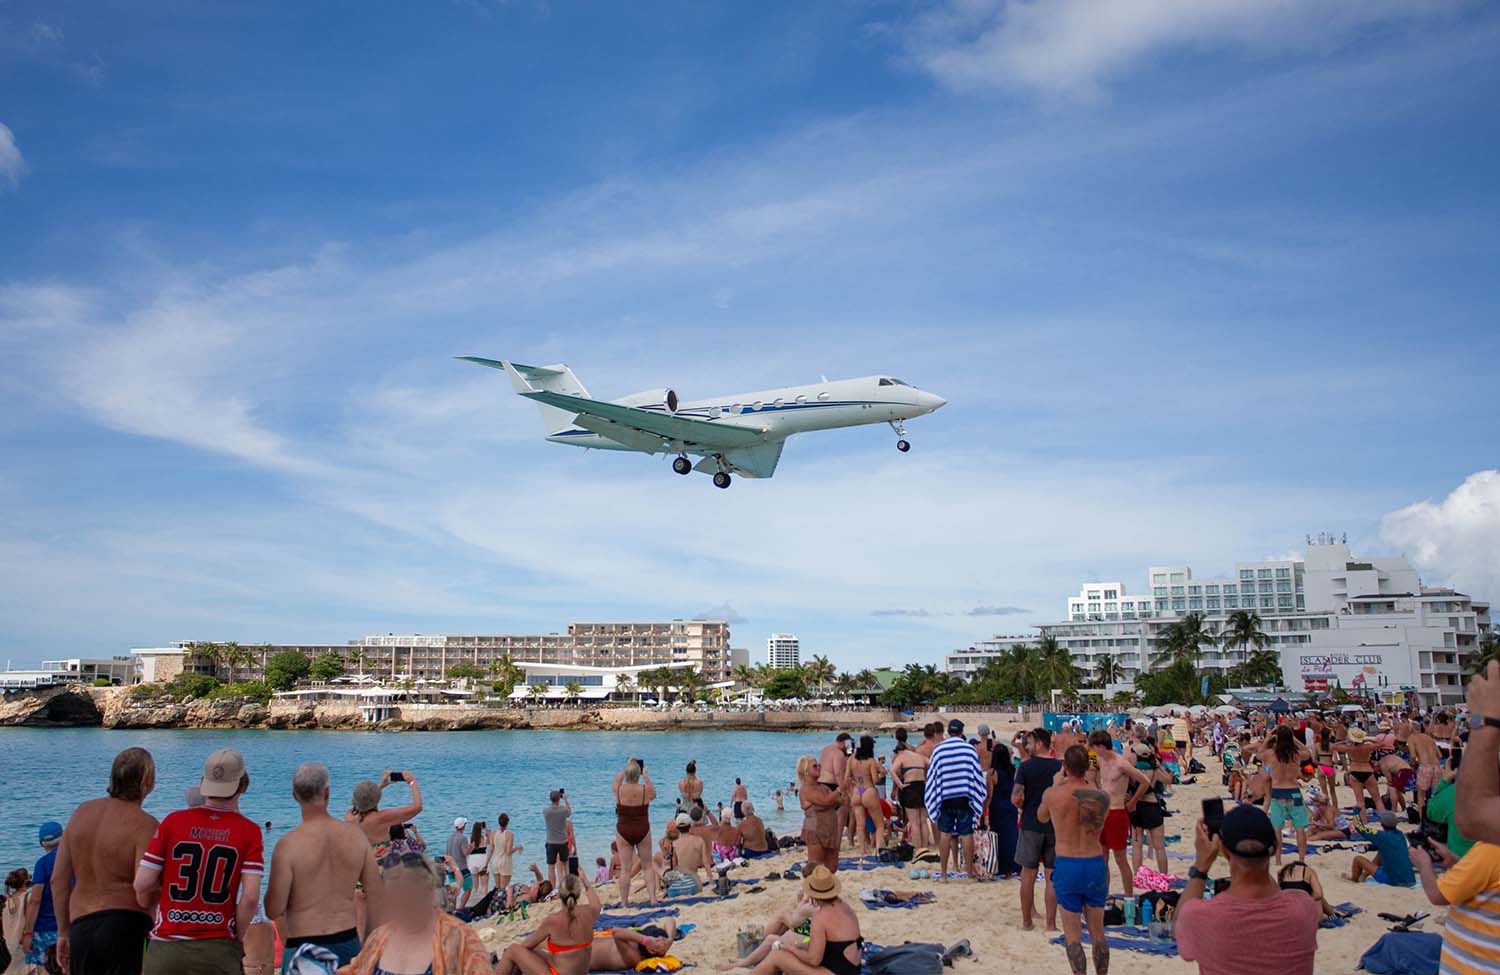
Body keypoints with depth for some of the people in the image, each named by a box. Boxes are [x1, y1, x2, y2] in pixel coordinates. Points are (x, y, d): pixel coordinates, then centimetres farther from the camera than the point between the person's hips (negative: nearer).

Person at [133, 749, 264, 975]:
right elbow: (251, 897, -12)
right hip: (219, 952, -1)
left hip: (167, 948, 1)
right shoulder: (249, 831, -4)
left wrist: (148, 907, 21)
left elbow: (142, 885, -1)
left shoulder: (173, 821, 0)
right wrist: (236, 937, 4)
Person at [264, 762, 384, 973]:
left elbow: (274, 911, -12)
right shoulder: (356, 835, -2)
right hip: (348, 943, 4)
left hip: (303, 948, -3)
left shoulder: (288, 845, -14)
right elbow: (376, 894, 4)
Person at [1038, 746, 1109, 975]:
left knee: (1072, 934, 5)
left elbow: (1042, 817, 11)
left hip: (1067, 866, -3)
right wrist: (1088, 783, 20)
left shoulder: (1052, 794, -11)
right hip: (1096, 864, 3)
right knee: (1097, 932, 17)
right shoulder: (1102, 796, -6)